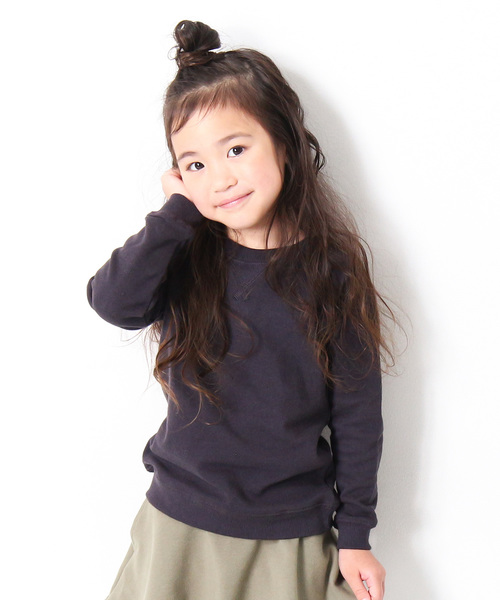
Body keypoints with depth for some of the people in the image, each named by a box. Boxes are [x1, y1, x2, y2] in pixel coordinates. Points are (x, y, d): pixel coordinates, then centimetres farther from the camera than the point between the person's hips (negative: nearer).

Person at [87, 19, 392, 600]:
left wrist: (354, 532, 0)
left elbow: (357, 410, -4)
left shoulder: (334, 272, -9)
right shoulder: (184, 258, -6)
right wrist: (179, 210, -20)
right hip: (178, 527, 2)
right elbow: (114, 302, -27)